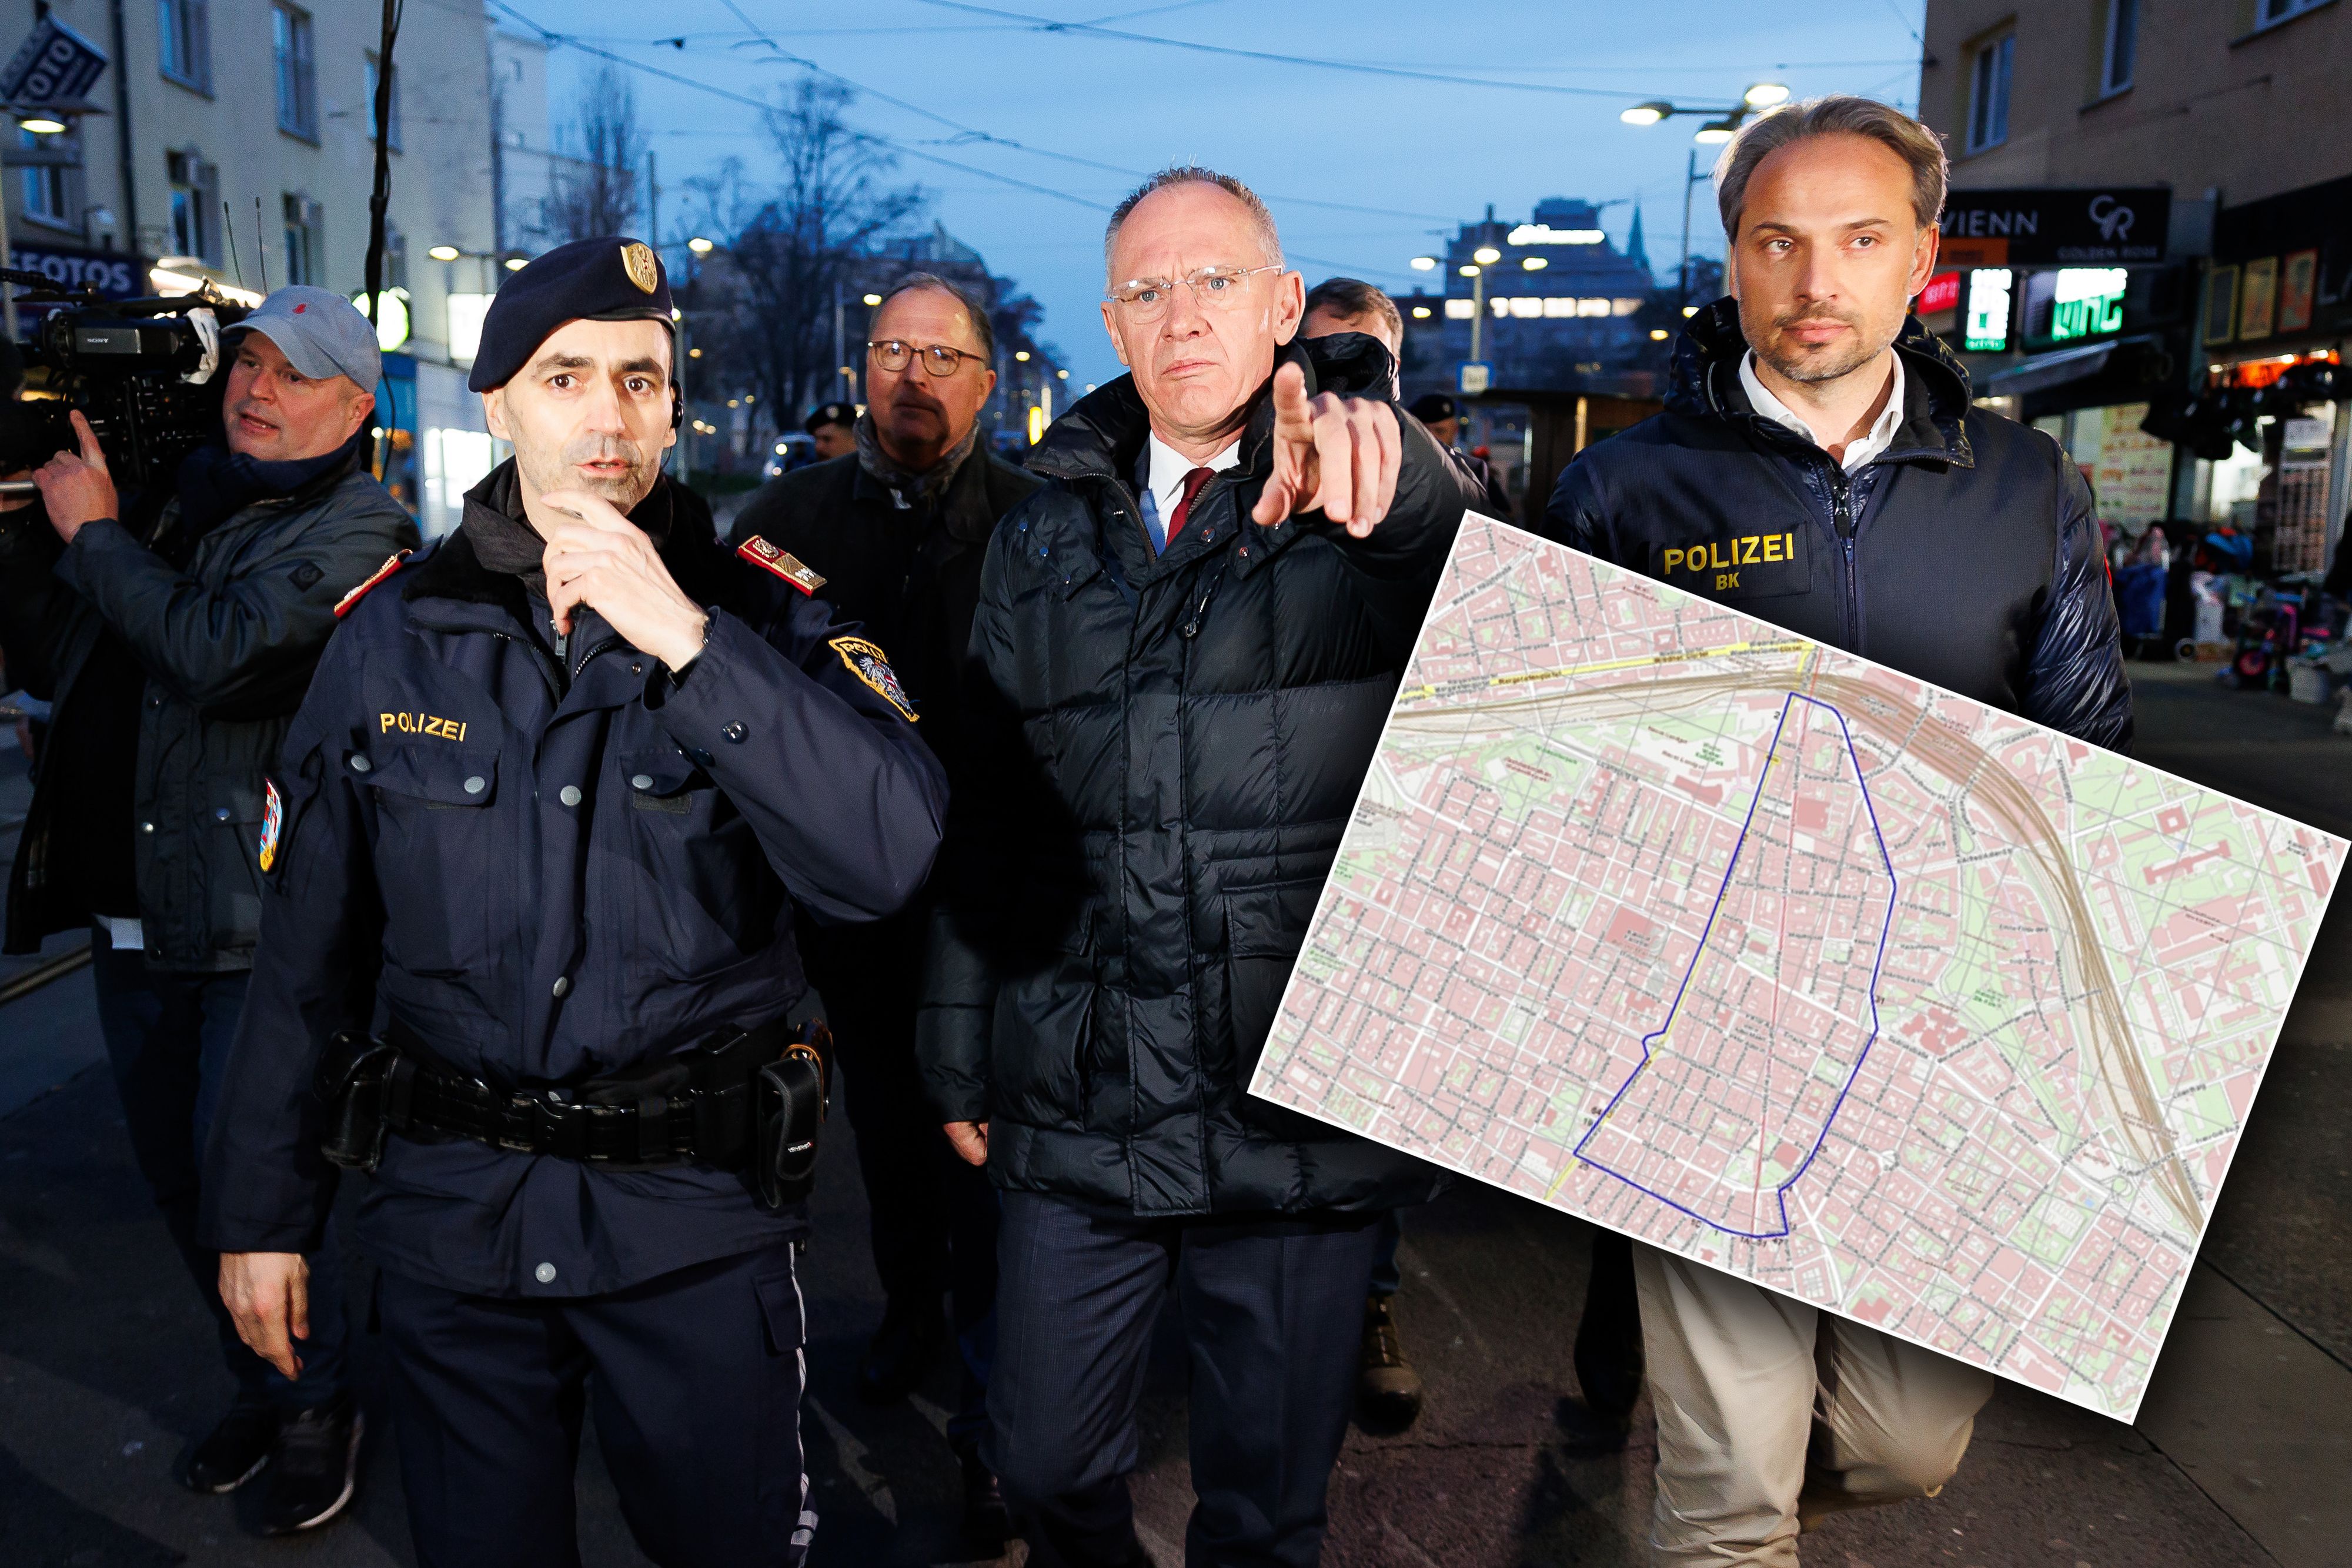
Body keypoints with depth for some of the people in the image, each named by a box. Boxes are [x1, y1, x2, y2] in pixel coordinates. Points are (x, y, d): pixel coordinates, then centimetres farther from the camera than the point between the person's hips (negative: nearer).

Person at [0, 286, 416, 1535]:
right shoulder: (176, 501, 13)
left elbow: (217, 653, -24)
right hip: (129, 913, 8)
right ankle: (261, 1385, 36)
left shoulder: (355, 528, -9)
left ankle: (318, 1407, 22)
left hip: (254, 920, -7)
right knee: (177, 1178, 17)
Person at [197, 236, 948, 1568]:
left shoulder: (763, 614, -7)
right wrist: (262, 1207, 8)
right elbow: (312, 946, 5)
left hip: (698, 1217, -1)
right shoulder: (392, 633, 0)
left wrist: (687, 641, -28)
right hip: (449, 1207, 2)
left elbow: (887, 859, -23)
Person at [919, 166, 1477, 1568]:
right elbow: (987, 821, 11)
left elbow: (1454, 556, -28)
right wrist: (961, 1054, 12)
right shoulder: (1043, 544, 7)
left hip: (1304, 1117, -2)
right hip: (1076, 1116, 3)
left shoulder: (1359, 512, -2)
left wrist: (1380, 459, -49)